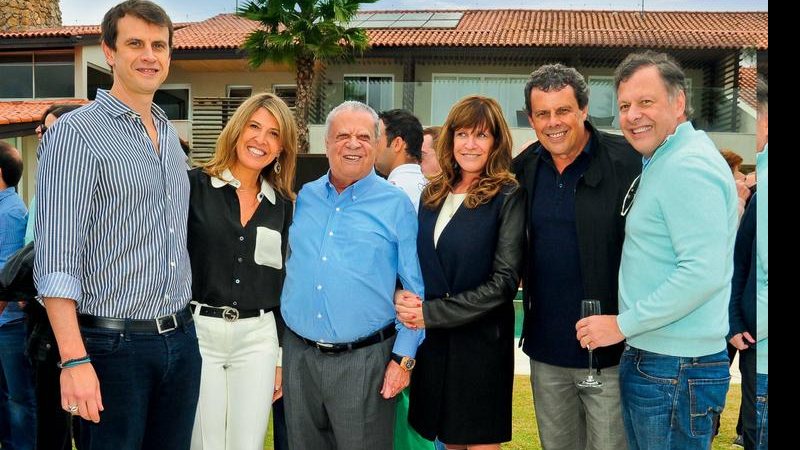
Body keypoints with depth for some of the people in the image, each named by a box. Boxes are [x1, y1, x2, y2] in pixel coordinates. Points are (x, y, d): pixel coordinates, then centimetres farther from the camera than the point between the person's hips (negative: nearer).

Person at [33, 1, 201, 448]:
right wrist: (75, 361, -21)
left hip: (182, 339, 6)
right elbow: (56, 258, -15)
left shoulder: (172, 135, 12)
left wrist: (182, 326, 12)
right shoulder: (77, 133, -9)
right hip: (114, 345, -6)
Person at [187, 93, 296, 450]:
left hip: (257, 338, 3)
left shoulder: (283, 206, 8)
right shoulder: (194, 185, -3)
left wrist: (282, 356, 11)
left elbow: (283, 283, 11)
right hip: (198, 332, -3)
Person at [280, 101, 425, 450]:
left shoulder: (396, 204, -4)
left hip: (364, 360, -4)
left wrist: (404, 358, -9)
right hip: (299, 355, 4)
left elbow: (415, 290, -4)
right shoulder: (303, 198, 7)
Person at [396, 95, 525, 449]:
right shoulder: (433, 194, 8)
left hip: (481, 341, -5)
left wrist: (431, 312, -16)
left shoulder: (508, 197, -9)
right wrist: (404, 298, -10)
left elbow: (504, 282, -15)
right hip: (432, 341, 5)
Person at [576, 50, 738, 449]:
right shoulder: (661, 162, 14)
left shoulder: (688, 166, -18)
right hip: (647, 359, 10)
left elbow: (704, 273, -25)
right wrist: (629, 326, 13)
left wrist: (622, 325, -18)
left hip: (675, 371, -10)